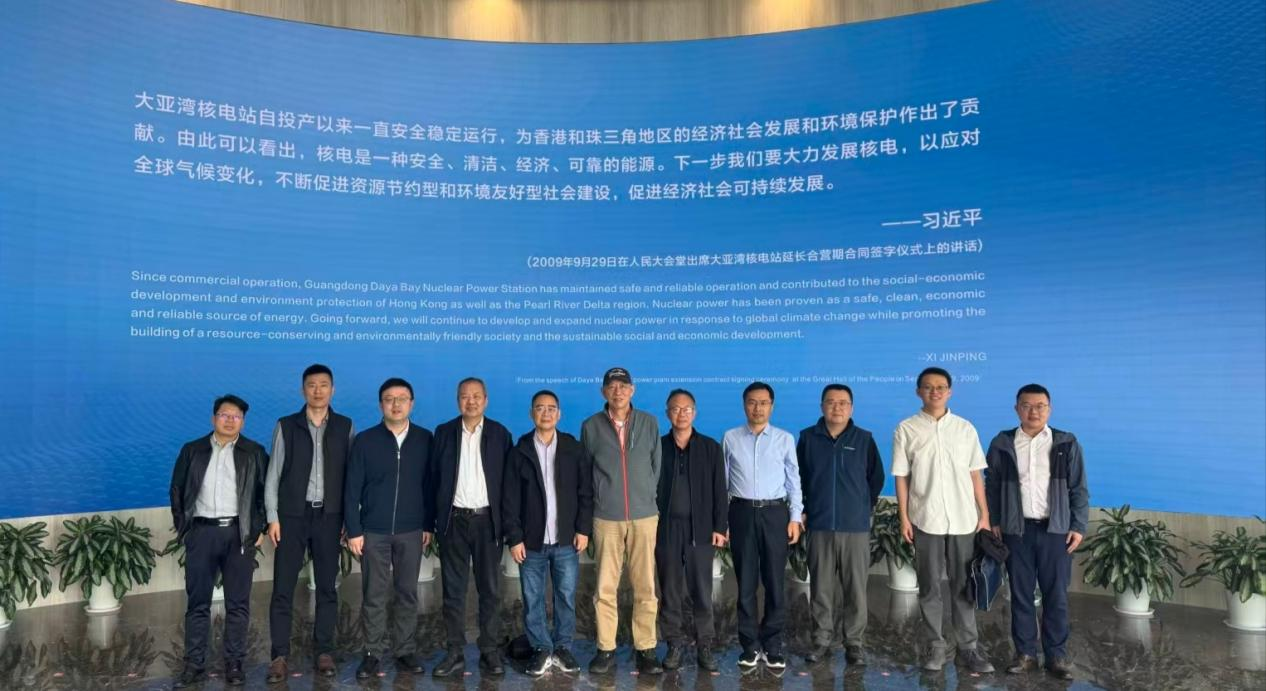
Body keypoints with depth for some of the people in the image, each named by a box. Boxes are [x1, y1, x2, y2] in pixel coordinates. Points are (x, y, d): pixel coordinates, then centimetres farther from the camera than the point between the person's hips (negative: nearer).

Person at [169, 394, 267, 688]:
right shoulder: (192, 450, 7)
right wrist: (183, 528, 4)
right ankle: (194, 665, 13)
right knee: (197, 603, 5)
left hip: (239, 534, -1)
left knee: (238, 604, 3)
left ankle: (234, 664, 12)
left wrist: (258, 529, -3)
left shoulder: (254, 452, 3)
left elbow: (265, 492, 4)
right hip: (201, 533, 1)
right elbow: (177, 491, 11)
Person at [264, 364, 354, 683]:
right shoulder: (286, 426, 2)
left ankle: (324, 652, 17)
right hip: (292, 516, 0)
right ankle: (280, 656, 7)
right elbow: (273, 474, 2)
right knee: (283, 589, 0)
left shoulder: (345, 427, 3)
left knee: (327, 587, 7)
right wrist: (272, 517, -4)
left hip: (329, 517, 1)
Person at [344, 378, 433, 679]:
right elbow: (352, 489, -1)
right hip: (373, 530, -1)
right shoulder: (365, 440, -2)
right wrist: (354, 530, -5)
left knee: (407, 593, 8)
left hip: (411, 530, 1)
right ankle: (373, 653, 16)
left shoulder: (425, 439, 1)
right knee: (373, 595, 5)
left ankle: (405, 651, 18)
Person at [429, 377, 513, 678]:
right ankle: (455, 653, 15)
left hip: (487, 520, -1)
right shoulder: (444, 432, 5)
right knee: (453, 590, 6)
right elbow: (434, 479, 4)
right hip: (454, 520, 1)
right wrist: (429, 523, 0)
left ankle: (489, 652, 14)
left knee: (490, 589, 5)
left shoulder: (500, 433, 2)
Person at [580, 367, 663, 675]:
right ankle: (606, 649, 14)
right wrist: (600, 499, 9)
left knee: (645, 587, 3)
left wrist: (648, 500, 8)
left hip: (644, 516, 1)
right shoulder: (591, 426, 2)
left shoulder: (649, 423, 4)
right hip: (606, 518, 0)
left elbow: (657, 467, 9)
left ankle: (646, 650, 12)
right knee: (605, 587, 3)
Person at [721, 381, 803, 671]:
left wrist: (795, 517, -1)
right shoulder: (730, 438, 5)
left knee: (774, 581, 3)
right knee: (746, 582, 6)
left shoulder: (785, 439, 4)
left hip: (775, 513, 0)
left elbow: (794, 480, 5)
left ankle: (773, 645, 14)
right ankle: (750, 644, 17)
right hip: (742, 513, 0)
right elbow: (722, 480, 6)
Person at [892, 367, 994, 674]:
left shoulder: (965, 428, 5)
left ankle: (968, 647, 17)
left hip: (964, 519, 1)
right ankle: (936, 647, 17)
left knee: (963, 587, 8)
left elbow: (975, 474, 7)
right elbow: (901, 477, 0)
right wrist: (904, 517, -4)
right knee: (929, 587, 7)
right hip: (925, 520, -1)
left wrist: (984, 514, 2)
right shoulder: (906, 429, -1)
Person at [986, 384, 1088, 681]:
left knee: (1056, 595, 5)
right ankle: (1025, 653, 18)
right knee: (1021, 594, 7)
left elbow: (1079, 489, 3)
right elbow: (992, 486, 8)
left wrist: (1078, 526, -2)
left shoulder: (1067, 444, 1)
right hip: (1016, 530, 1)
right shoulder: (1002, 443, 3)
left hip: (1055, 530, -1)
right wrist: (994, 522, 3)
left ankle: (1056, 655, 16)